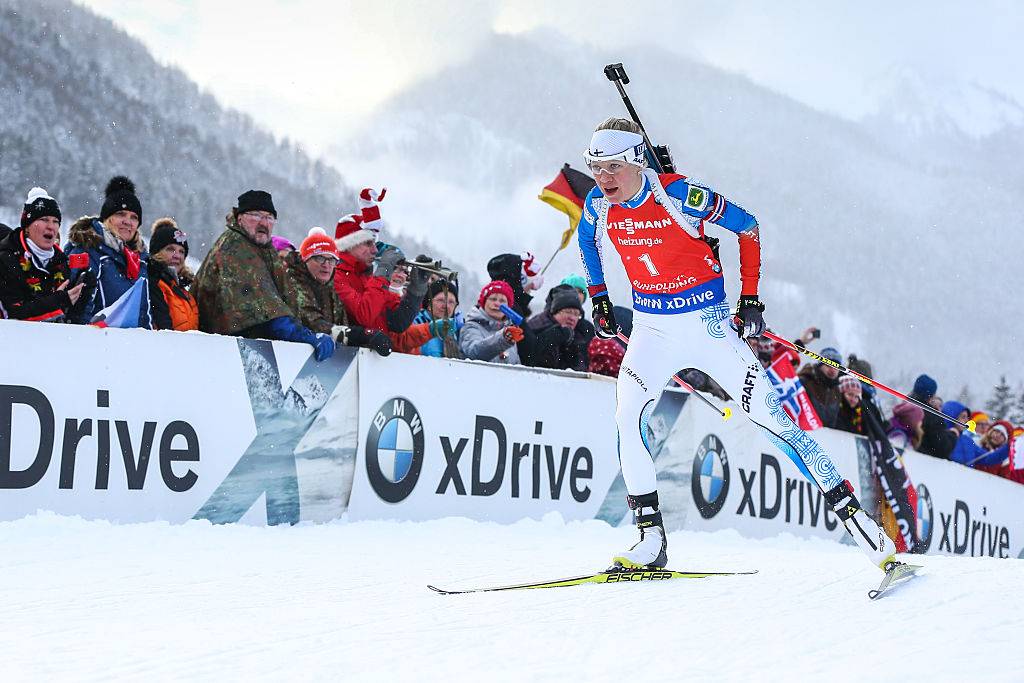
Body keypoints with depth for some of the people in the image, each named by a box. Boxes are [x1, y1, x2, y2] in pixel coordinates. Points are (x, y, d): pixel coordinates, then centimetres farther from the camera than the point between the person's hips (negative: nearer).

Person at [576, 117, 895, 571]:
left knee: (767, 414, -7)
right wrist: (598, 298, 15)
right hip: (652, 330, 4)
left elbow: (746, 226, -7)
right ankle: (650, 539, -13)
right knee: (628, 411, -19)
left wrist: (750, 297, -6)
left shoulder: (678, 195, -20)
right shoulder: (599, 204, -6)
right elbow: (587, 241, 19)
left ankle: (849, 509, -1)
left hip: (707, 324, -4)